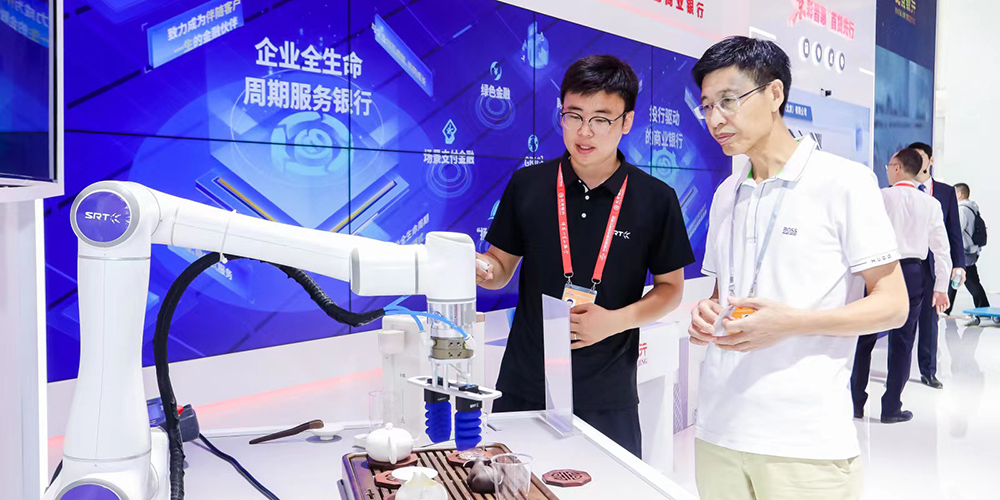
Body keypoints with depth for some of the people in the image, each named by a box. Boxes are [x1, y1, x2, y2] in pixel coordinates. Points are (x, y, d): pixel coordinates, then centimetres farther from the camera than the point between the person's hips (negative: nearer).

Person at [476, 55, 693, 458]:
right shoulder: (527, 185, 1)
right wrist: (484, 271, -15)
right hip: (523, 389, 1)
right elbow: (502, 265, 8)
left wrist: (614, 320, -12)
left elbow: (670, 288, 4)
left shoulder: (656, 199, -2)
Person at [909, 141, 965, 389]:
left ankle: (929, 371, 18)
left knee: (930, 318, 8)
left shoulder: (946, 192, 8)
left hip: (933, 264, 2)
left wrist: (958, 263, -1)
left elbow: (954, 230, 7)